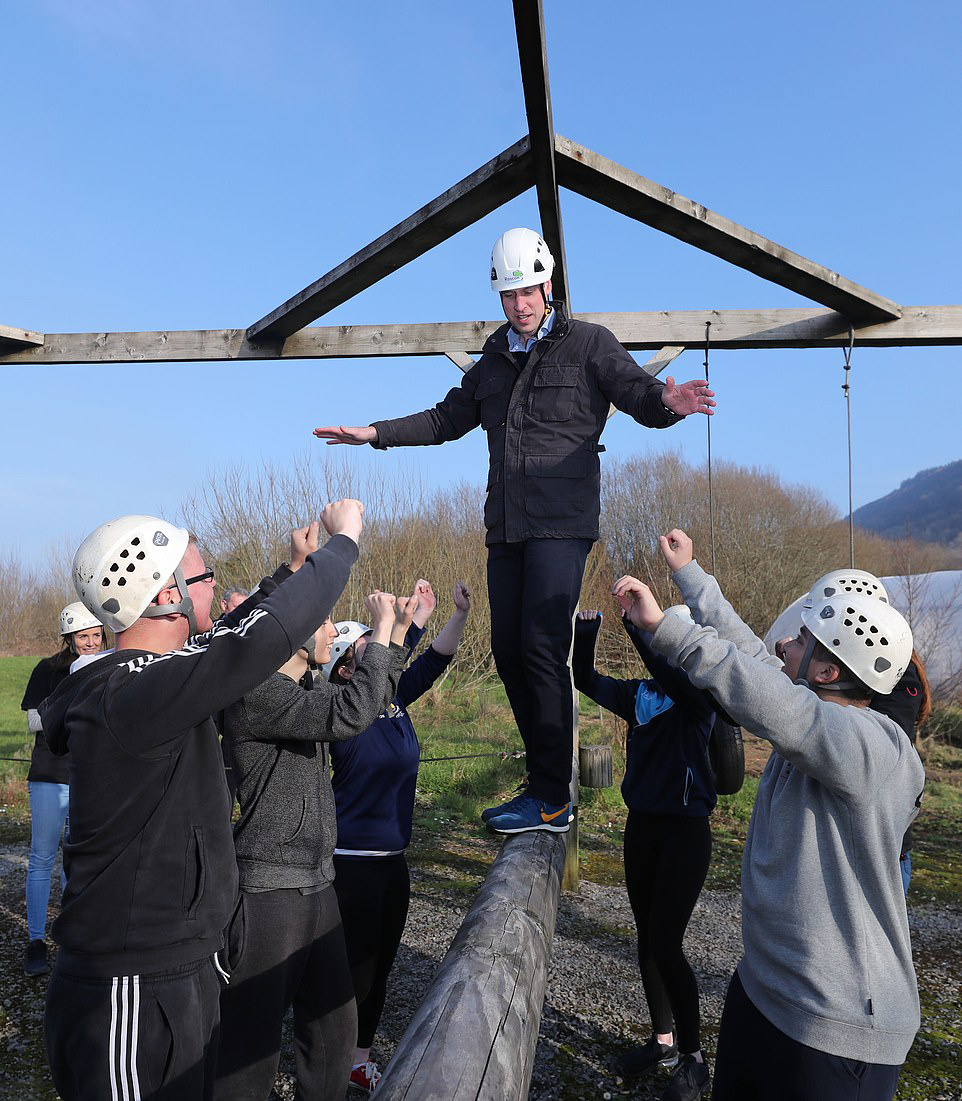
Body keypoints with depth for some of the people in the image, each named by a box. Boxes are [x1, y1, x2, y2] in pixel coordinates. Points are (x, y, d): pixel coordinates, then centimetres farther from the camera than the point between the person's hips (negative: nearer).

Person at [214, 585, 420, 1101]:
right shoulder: (257, 693, -19)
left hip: (316, 884, 9)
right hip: (270, 890, -9)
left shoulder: (308, 688, 9)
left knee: (334, 1023, 20)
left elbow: (374, 703, 22)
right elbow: (351, 713, -29)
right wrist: (380, 632, -19)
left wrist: (398, 631, 11)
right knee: (252, 1045, 2)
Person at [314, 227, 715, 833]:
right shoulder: (494, 359, 21)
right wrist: (376, 432, 21)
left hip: (562, 522, -6)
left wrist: (667, 402, -29)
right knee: (508, 648, 4)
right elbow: (448, 419, 29)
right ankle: (545, 779, 16)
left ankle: (552, 800, -6)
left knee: (542, 647, -13)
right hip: (506, 527, 7)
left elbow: (639, 394, -4)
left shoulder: (588, 343, 4)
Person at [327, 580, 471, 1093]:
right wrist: (412, 620, -33)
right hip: (352, 860, -8)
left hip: (391, 858, 8)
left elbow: (434, 661, 9)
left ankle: (360, 1062, 35)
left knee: (379, 968, 18)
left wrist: (460, 613, -3)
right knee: (355, 972, 2)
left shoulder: (394, 702, 5)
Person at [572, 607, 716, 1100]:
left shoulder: (699, 692, -13)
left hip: (684, 830, -6)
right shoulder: (639, 693, 5)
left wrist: (631, 620, -39)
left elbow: (667, 672, -34)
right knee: (647, 938, 15)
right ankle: (662, 1041, 33)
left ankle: (693, 1060, 15)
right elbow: (587, 680, 8)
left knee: (665, 944, -4)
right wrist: (586, 629, -6)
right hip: (641, 824, 7)